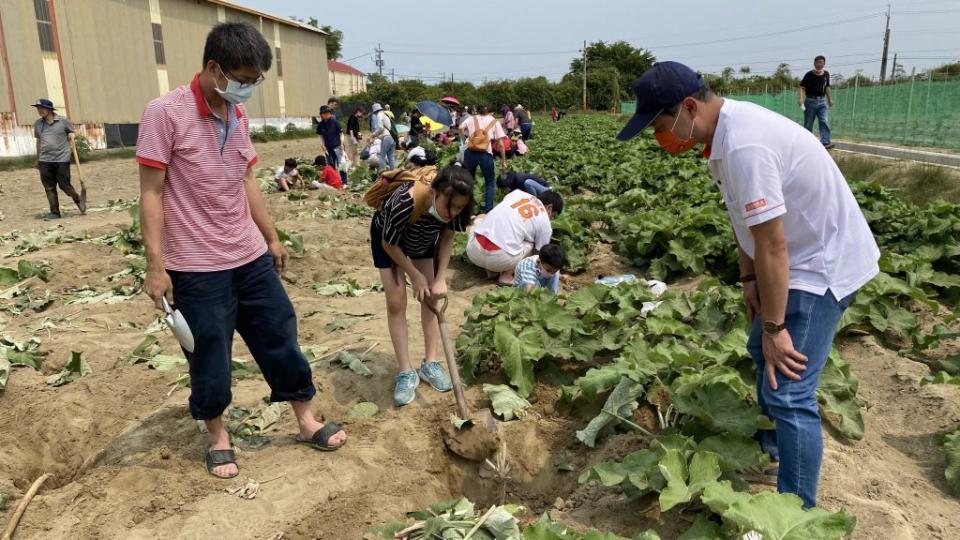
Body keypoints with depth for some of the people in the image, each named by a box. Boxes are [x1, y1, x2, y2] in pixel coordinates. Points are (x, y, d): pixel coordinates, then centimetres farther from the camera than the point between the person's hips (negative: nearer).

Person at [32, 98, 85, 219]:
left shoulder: (63, 121, -3)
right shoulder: (38, 124, 9)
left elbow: (71, 135, 9)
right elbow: (38, 141, 17)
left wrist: (71, 149, -9)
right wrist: (38, 159, 19)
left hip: (62, 159, -4)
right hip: (45, 161, 4)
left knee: (64, 185, -2)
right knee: (49, 188, 4)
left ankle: (78, 200, 25)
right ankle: (54, 212, 11)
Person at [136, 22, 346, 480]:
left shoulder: (238, 115, 7)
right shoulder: (165, 113, -13)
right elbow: (151, 194, -12)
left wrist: (271, 238, 18)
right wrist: (155, 265, -15)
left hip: (251, 258, 6)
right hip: (197, 269, -6)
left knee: (281, 340, 12)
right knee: (209, 360, 8)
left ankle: (306, 422, 28)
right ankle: (218, 435, 31)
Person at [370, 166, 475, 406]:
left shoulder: (454, 206, -31)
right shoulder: (405, 202, -44)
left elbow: (447, 238, -11)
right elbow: (390, 244, -26)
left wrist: (440, 278, -18)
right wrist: (416, 276, -19)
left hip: (424, 237, 4)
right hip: (388, 237, -4)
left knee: (431, 296, 3)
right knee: (396, 302, -8)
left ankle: (430, 363, 15)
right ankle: (406, 372, 1)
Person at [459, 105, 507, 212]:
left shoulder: (471, 118, 17)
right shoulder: (494, 121, 16)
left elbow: (461, 128, -3)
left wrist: (465, 139, 12)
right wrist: (503, 159, 13)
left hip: (470, 151, 1)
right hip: (485, 153, -1)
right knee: (490, 182, 14)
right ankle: (488, 210, 6)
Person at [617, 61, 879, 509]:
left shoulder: (743, 146, -32)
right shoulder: (727, 130, -1)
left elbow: (772, 245, -29)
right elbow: (746, 220, 8)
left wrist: (774, 327, -20)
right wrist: (748, 279, 9)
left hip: (824, 264, -10)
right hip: (799, 257, 10)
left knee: (789, 393, -11)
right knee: (761, 351, 26)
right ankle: (772, 441, 48)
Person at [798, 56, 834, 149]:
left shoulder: (826, 74, 8)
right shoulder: (809, 74, -8)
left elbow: (827, 87, 21)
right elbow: (802, 87, -12)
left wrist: (830, 99, 24)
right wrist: (801, 98, -28)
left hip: (822, 101, 4)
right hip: (811, 101, -4)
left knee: (825, 122, -10)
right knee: (808, 124, 5)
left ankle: (825, 142, -16)